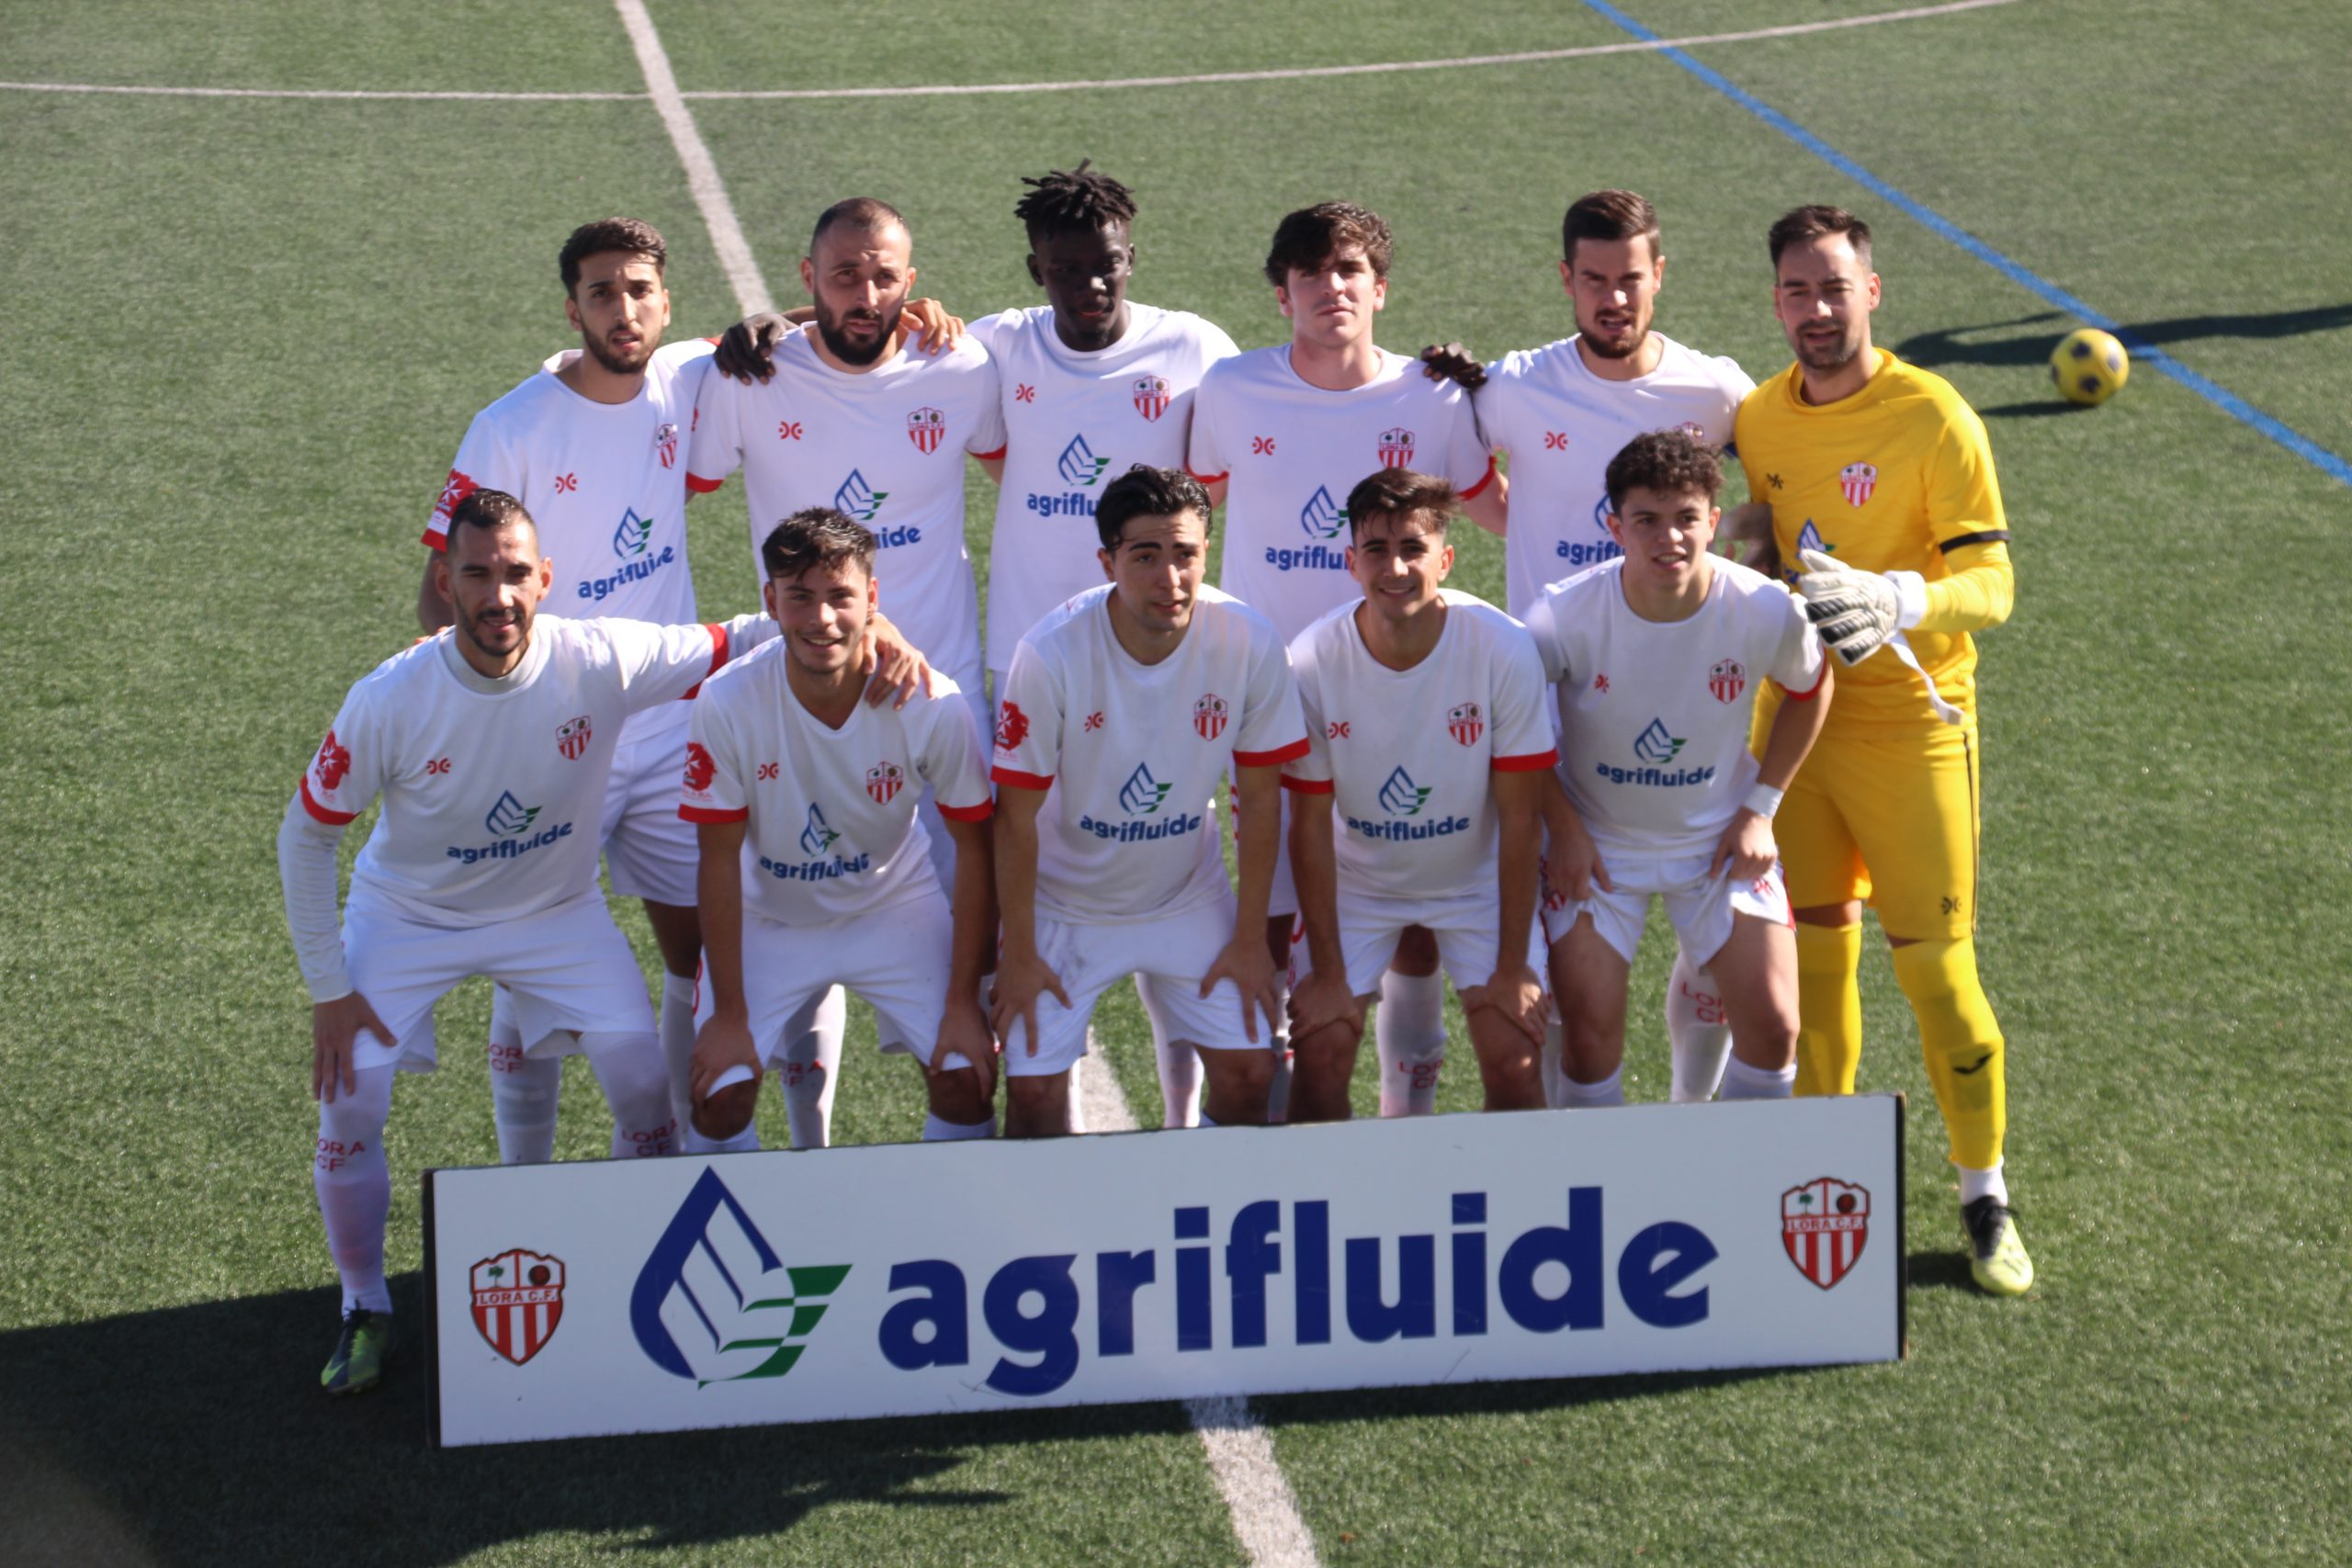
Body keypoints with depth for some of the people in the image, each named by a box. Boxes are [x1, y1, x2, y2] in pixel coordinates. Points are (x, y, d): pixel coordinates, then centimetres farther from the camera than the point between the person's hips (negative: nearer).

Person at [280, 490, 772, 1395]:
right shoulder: (390, 702, -27)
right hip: (409, 916, -1)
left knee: (644, 1083, -12)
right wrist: (327, 990, -14)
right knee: (349, 1109, -12)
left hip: (556, 910, 1)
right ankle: (364, 1311, 13)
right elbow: (304, 836, -14)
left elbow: (746, 641, -13)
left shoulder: (603, 663, -26)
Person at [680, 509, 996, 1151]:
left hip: (896, 906, 0)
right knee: (720, 1090, -15)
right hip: (769, 918, 0)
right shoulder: (727, 702, -25)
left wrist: (964, 1004, -13)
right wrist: (728, 1016, -14)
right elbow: (720, 859, -15)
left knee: (966, 1075, -16)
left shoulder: (933, 706, -24)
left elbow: (975, 849, -11)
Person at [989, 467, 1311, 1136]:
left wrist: (1250, 939, -3)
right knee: (1034, 1090, -9)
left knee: (1249, 1072, -5)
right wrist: (1019, 954, -10)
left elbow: (1258, 799, -6)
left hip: (1189, 897, 2)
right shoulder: (1050, 654, -26)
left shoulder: (1248, 643, -19)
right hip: (1065, 901, -2)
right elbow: (1017, 816, -15)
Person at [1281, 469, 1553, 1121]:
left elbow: (1520, 818, -16)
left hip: (1478, 878, 0)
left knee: (1514, 1064, -12)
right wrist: (1328, 974, -10)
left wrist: (1513, 968, -14)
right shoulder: (1312, 662, -22)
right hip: (1358, 880, 1)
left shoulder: (1505, 649, -24)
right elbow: (1311, 822, -12)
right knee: (1320, 1055, -10)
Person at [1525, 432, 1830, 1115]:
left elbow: (1809, 691, 3)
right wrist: (1563, 829, -8)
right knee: (1590, 1031, -9)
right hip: (1597, 842, -1)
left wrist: (1760, 808, 0)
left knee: (1772, 1024, -7)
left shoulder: (1766, 611, -20)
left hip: (1721, 838, 1)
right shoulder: (1565, 616, -25)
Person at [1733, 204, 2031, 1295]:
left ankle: (1985, 1200, 13)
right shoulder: (1756, 418, 4)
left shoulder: (1933, 419, -13)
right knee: (1814, 956, 10)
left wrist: (1896, 601, -33)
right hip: (1794, 715, 5)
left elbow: (1990, 583, -17)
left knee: (1936, 965, -2)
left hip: (1909, 724, -5)